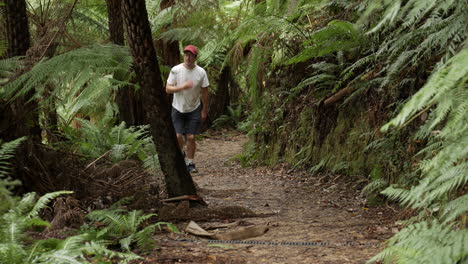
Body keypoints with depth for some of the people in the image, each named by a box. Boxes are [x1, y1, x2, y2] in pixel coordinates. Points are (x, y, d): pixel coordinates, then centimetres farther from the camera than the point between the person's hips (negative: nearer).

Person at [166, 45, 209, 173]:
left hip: (194, 109, 0)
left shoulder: (201, 72, -7)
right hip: (178, 108, 0)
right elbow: (168, 89, -9)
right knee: (177, 136, -8)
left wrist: (204, 110, 2)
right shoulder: (175, 70, -9)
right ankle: (181, 153, 23)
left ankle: (190, 163, 13)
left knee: (191, 137, -1)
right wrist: (182, 87, -25)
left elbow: (204, 92, 1)